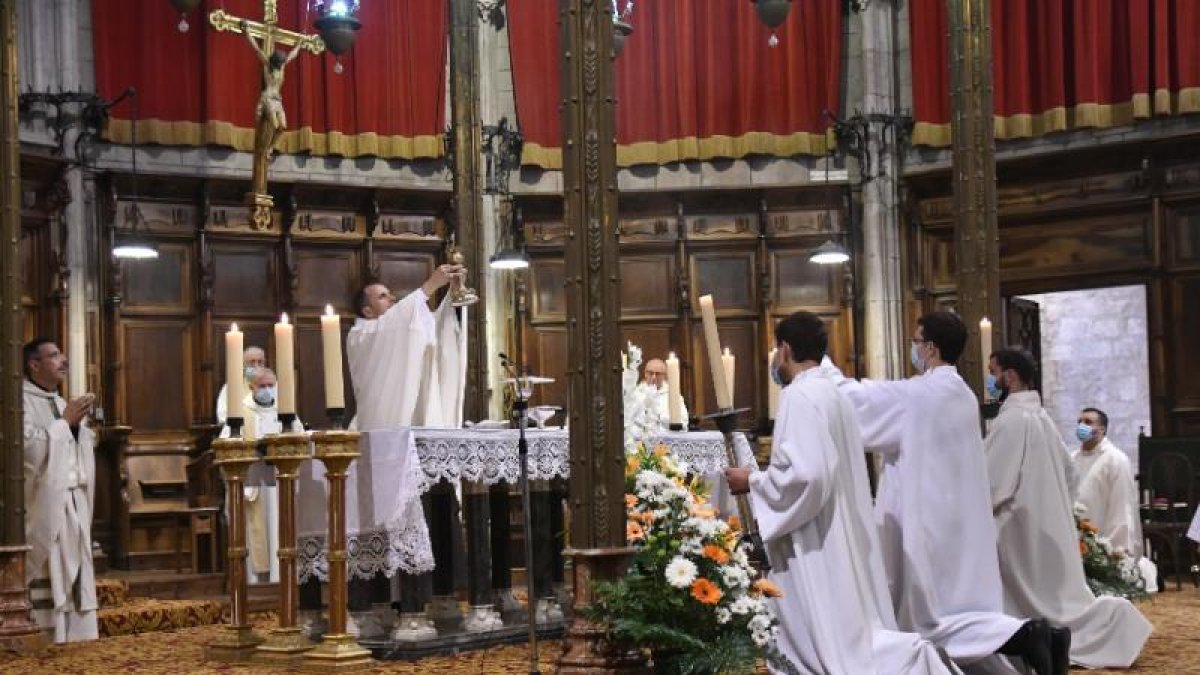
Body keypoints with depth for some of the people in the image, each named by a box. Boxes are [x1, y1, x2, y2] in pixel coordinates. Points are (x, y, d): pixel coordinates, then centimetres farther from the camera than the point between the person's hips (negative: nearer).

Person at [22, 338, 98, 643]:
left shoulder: (62, 404, 20)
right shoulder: (23, 402, -6)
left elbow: (81, 451, 20)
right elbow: (30, 448, -17)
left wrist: (78, 423, 1)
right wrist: (65, 421, -10)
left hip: (72, 501, 8)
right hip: (43, 502, -8)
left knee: (74, 571, 6)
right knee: (47, 574, -10)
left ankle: (75, 634, 8)